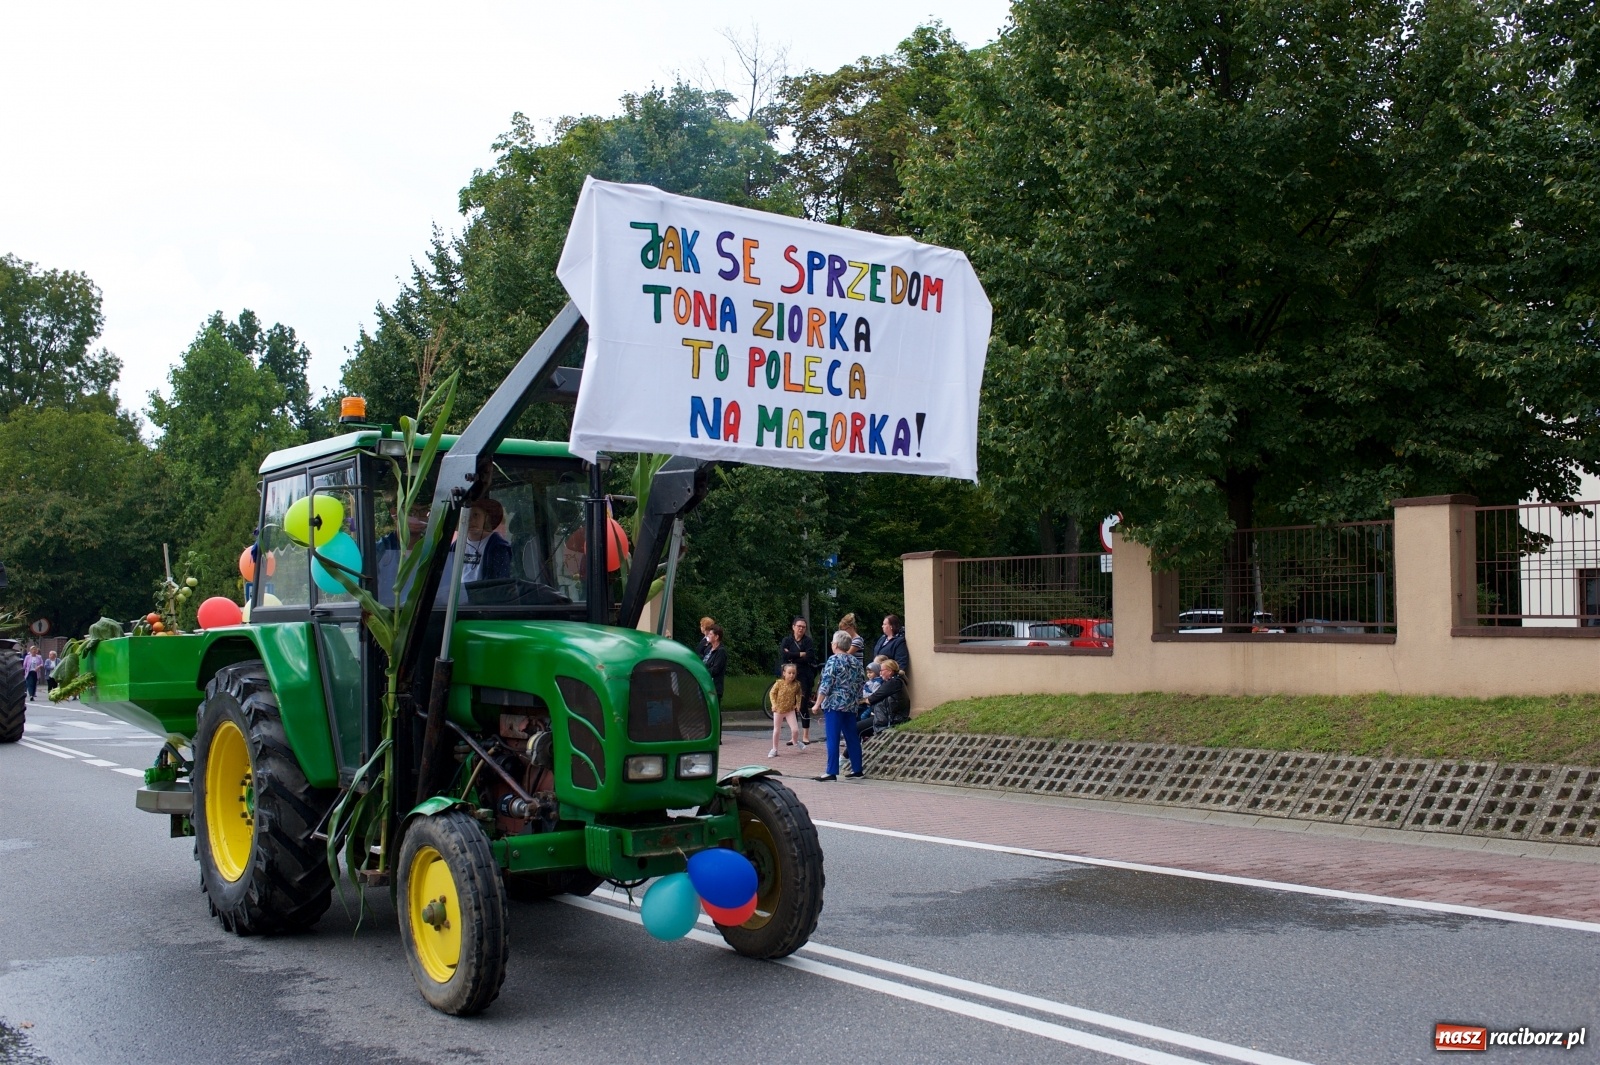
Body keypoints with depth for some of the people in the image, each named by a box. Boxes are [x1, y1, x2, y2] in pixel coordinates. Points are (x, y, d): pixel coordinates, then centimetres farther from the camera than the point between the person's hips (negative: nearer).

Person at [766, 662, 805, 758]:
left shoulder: (796, 684, -7)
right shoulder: (779, 683, -14)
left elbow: (798, 695, 11)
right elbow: (772, 693, -4)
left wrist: (798, 704, 2)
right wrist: (774, 704, -12)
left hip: (790, 710, 1)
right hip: (778, 710, -1)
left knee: (795, 730, -8)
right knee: (776, 730, 7)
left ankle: (795, 741, 26)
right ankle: (774, 749, 21)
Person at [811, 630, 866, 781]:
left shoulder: (833, 660, -9)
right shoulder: (856, 661, 11)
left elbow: (826, 684, -13)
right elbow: (860, 683, 14)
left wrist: (817, 704, -10)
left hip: (834, 704, -7)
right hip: (851, 706, 7)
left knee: (833, 739, -6)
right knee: (852, 737, 12)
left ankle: (832, 772, -7)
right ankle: (857, 768, 15)